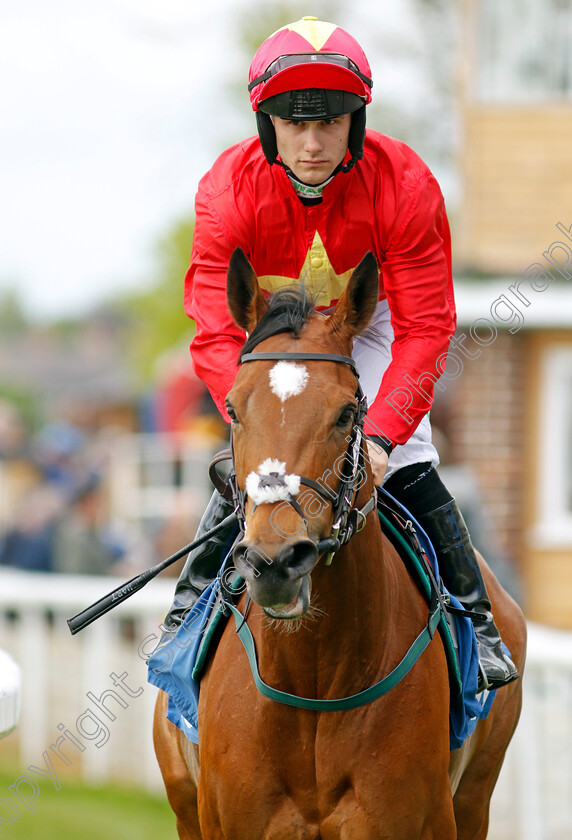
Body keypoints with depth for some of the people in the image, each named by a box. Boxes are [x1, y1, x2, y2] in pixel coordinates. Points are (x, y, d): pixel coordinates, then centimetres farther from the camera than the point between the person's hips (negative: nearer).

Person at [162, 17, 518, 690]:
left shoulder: (404, 186, -31)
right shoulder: (228, 191, -30)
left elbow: (424, 330, -30)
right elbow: (215, 335, -31)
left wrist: (380, 434, -42)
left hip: (367, 330, 0)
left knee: (410, 473, -11)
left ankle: (474, 618, 6)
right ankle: (187, 611, 12)